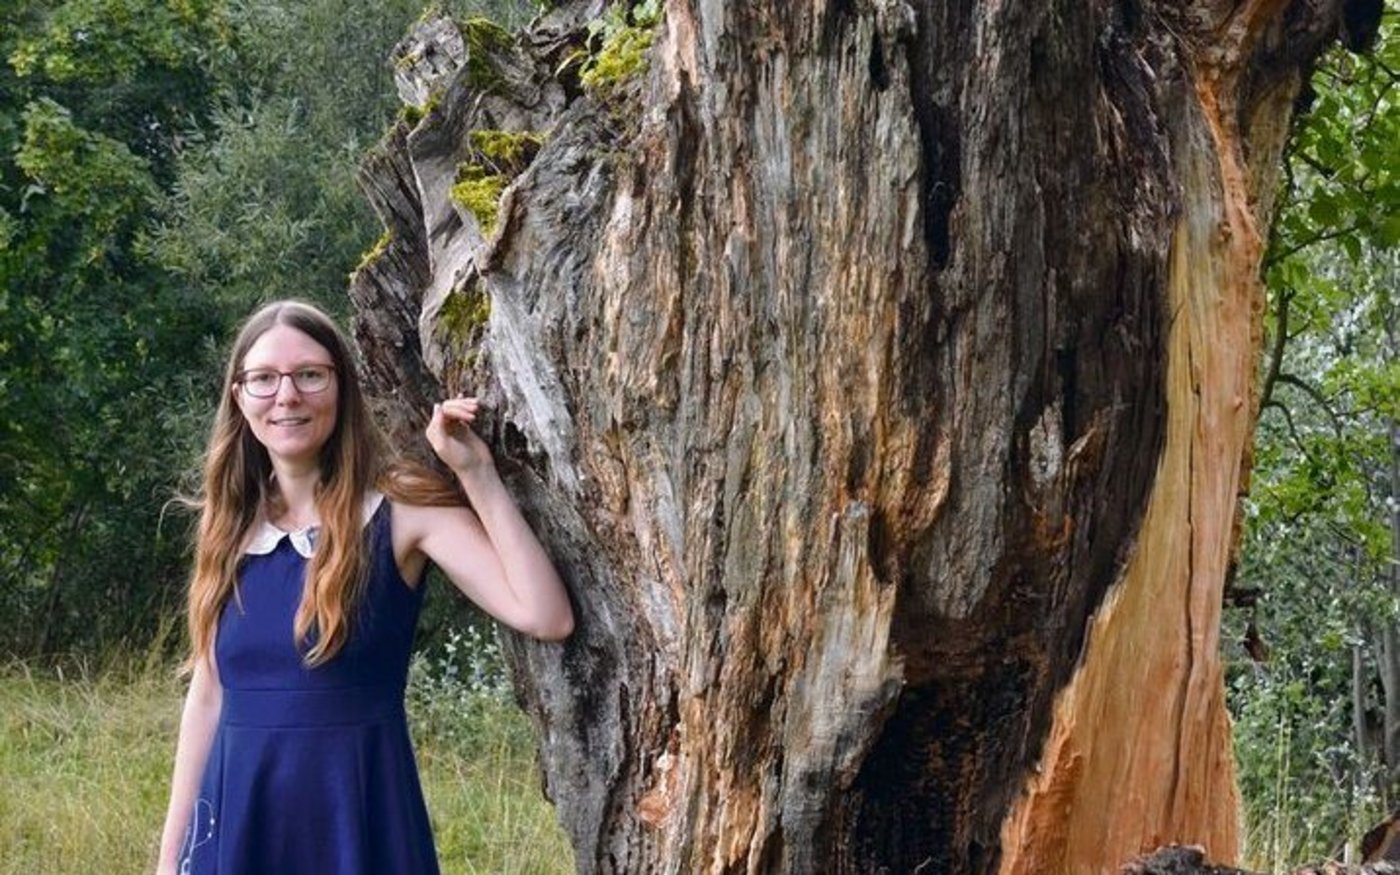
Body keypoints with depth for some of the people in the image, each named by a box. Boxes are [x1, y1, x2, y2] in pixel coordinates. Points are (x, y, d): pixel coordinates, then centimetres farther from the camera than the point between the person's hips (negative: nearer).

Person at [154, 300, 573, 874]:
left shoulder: (400, 509, -7)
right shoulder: (230, 524, 6)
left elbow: (547, 618, -19)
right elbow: (208, 696, 12)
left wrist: (476, 473, -18)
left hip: (359, 818, -4)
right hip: (237, 819, 4)